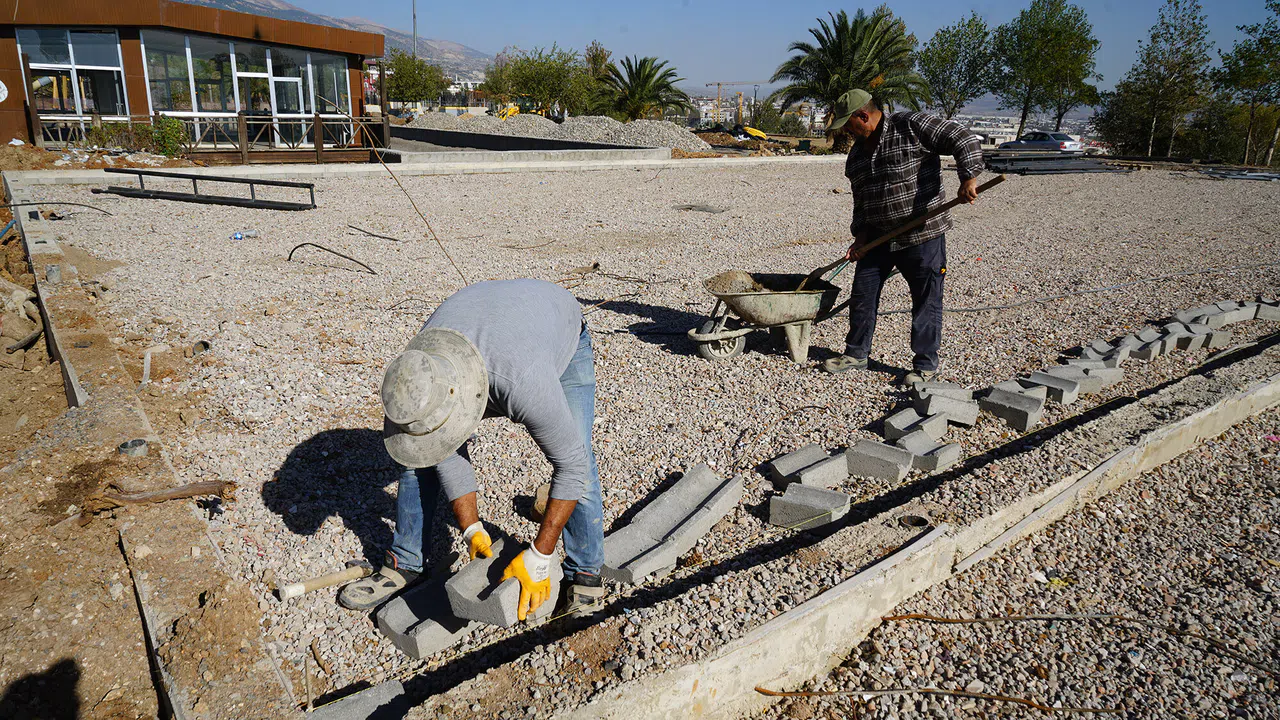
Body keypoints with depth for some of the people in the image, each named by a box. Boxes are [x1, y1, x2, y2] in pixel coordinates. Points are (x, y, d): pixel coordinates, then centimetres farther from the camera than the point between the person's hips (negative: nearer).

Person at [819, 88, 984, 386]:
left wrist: (968, 179, -24)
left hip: (922, 235, -6)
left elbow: (964, 140, -12)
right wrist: (861, 236, 4)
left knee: (926, 302, 2)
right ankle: (856, 354, 26)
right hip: (878, 237, 7)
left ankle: (925, 365, 14)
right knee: (862, 296, 10)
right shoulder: (856, 154, 11)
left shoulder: (912, 126, -10)